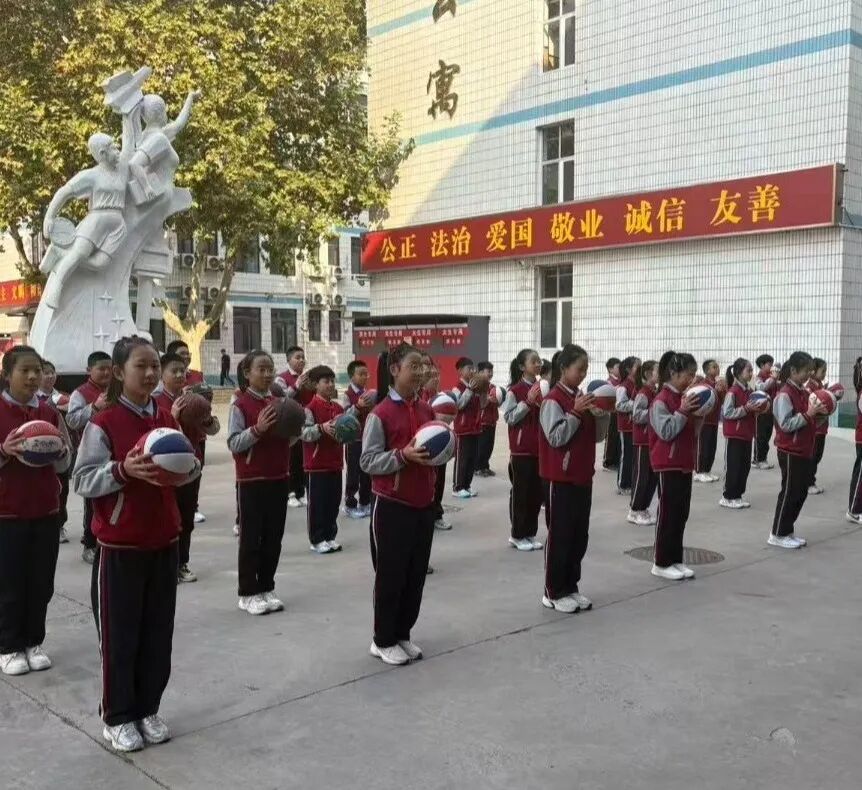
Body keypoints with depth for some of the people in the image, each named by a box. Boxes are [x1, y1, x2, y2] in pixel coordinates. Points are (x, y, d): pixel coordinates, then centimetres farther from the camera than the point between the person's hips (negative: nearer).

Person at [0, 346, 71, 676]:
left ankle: (33, 642, 25)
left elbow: (65, 464, 7)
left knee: (41, 582, 9)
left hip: (45, 510, 4)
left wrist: (58, 450, -13)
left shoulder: (50, 413, 4)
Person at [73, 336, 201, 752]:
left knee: (158, 630, 12)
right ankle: (117, 717, 20)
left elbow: (186, 470, 13)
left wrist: (189, 466, -9)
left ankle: (147, 709, 27)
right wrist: (123, 470, -29)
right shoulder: (103, 423, -11)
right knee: (119, 633, 4)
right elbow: (83, 480, -14)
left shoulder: (166, 419, 6)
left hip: (163, 540, 5)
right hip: (119, 544, -5)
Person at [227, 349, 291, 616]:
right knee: (250, 538, 2)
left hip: (278, 479, 6)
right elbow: (233, 444, -16)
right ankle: (248, 593, 12)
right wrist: (257, 429, -29)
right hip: (251, 481, -6)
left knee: (273, 537, 11)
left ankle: (266, 588, 22)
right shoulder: (240, 405, -10)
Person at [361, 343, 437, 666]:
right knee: (390, 574, 4)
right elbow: (368, 462, -14)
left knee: (416, 574, 13)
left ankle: (403, 634, 28)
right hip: (392, 505, -6)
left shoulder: (427, 410, 7)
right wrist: (403, 456, -26)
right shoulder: (380, 414, -12)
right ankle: (383, 641, 18)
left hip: (424, 504, 6)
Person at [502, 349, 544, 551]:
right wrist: (528, 402, -21)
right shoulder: (515, 390, -10)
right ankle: (517, 535, 13)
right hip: (521, 449, -6)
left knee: (537, 492, 10)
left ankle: (530, 533, 22)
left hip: (540, 448, 6)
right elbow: (508, 418, -13)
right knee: (520, 492, 2)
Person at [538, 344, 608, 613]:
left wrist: (603, 413, -3)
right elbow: (556, 438, -20)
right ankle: (554, 592, 11)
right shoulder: (553, 400, -14)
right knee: (560, 535, 0)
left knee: (580, 536, 12)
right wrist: (576, 412, -23)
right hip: (561, 479, -8)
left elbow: (597, 436, 13)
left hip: (583, 477, 8)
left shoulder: (582, 397, 10)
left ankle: (570, 587, 24)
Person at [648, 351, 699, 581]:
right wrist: (682, 411, -25)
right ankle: (661, 563, 7)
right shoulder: (661, 400, -15)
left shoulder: (684, 397, 11)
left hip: (685, 464, 9)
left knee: (682, 514, 11)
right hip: (668, 465, -8)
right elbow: (666, 432, -21)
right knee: (667, 514, -2)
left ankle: (676, 560, 20)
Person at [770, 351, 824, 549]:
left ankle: (788, 531, 23)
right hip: (790, 452, -9)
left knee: (801, 492, 13)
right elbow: (786, 424, -21)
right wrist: (808, 414, -23)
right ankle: (778, 535, 9)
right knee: (789, 492, -1)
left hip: (804, 450, 9)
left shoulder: (804, 392, 10)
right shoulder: (785, 394, -17)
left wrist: (818, 413, 0)